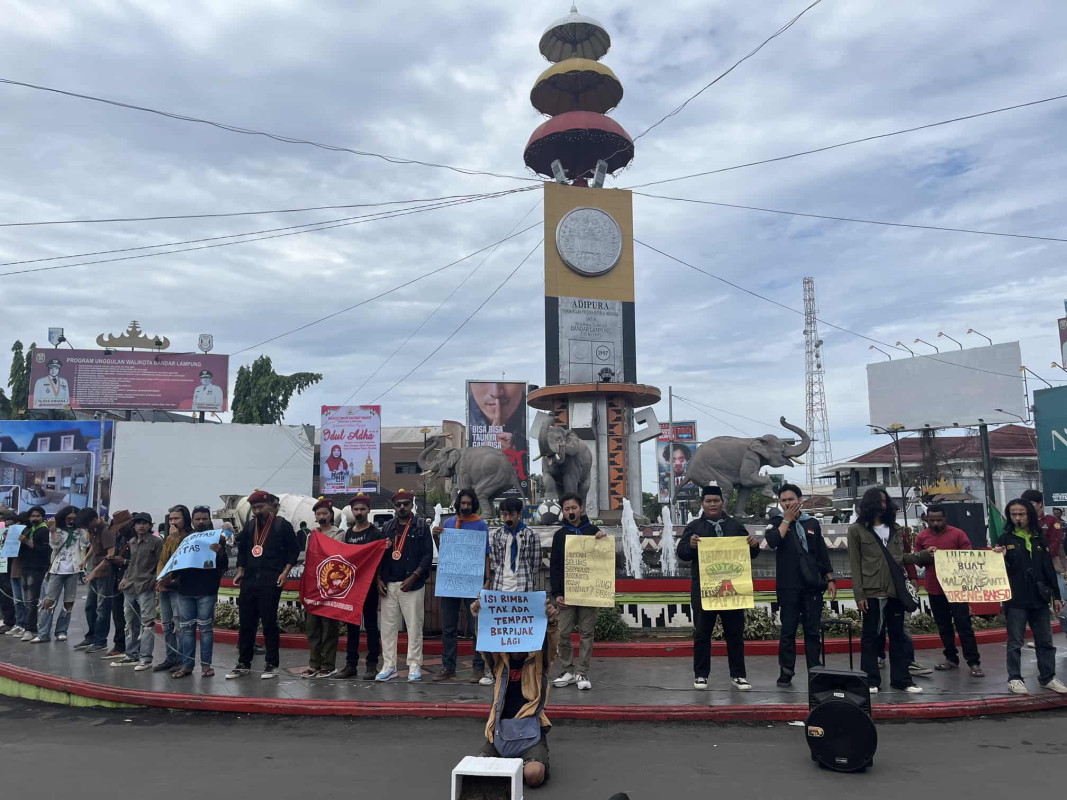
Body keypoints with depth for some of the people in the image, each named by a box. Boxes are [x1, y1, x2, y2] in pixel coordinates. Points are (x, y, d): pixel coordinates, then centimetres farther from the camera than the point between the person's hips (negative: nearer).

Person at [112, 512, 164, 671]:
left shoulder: (156, 542, -4)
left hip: (146, 588, -7)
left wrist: (154, 581, -13)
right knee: (131, 623, 14)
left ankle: (145, 658, -6)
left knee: (147, 623, -9)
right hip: (130, 587, 7)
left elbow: (161, 564, -6)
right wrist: (126, 578, 13)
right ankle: (131, 656, 23)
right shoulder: (131, 542, 16)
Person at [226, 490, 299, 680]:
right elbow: (242, 550, 22)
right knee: (246, 623, 8)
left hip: (270, 582, -5)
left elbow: (293, 551, -3)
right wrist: (240, 571, 11)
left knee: (269, 623, -2)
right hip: (249, 581, 5)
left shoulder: (282, 525, -3)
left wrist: (285, 572, -11)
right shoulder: (249, 526, 14)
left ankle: (272, 664, 7)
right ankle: (243, 664, 18)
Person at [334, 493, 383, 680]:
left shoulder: (375, 533, -2)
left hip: (368, 584, -5)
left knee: (371, 624, 0)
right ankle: (351, 664, 16)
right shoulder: (348, 533, 13)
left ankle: (372, 664, 6)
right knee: (351, 624, 9)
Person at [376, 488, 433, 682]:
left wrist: (414, 576, -13)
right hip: (389, 585, 4)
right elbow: (380, 554, 14)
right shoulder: (388, 527, 13)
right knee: (388, 626, 7)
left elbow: (428, 554, -5)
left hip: (412, 584, -4)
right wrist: (379, 579, 4)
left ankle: (414, 666, 8)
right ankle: (389, 666, 15)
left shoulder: (421, 526, 1)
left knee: (414, 626, 0)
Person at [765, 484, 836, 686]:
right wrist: (787, 519, -10)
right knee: (788, 630, 1)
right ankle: (786, 671, 9)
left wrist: (830, 579, 9)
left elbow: (823, 553, 14)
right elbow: (772, 542, -17)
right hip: (788, 586, -2)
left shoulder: (812, 523, 11)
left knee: (813, 631, 6)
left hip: (812, 585, 2)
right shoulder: (777, 522, 3)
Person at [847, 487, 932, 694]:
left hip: (895, 590, 5)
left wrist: (925, 556, 1)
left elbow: (900, 557, 14)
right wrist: (859, 595, -11)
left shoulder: (894, 529, 12)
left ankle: (901, 679, 19)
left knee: (898, 635, 11)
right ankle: (871, 680, 9)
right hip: (871, 592, -4)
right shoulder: (856, 529, -3)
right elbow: (855, 564, -5)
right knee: (870, 636, 3)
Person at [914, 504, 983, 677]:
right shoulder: (922, 537, 3)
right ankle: (951, 658, 24)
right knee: (943, 626, 13)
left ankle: (974, 662, 3)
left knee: (964, 625, -2)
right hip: (934, 589, 3)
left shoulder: (958, 534, -5)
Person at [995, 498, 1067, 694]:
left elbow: (1049, 569, 10)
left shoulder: (1039, 539, 8)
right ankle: (1014, 679, 10)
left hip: (1039, 598, 4)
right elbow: (1002, 570, -2)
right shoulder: (1005, 539, -2)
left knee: (1045, 641, 13)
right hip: (1016, 600, -4)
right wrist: (1000, 558, -23)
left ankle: (1048, 677, 25)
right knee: (1015, 643, 3)